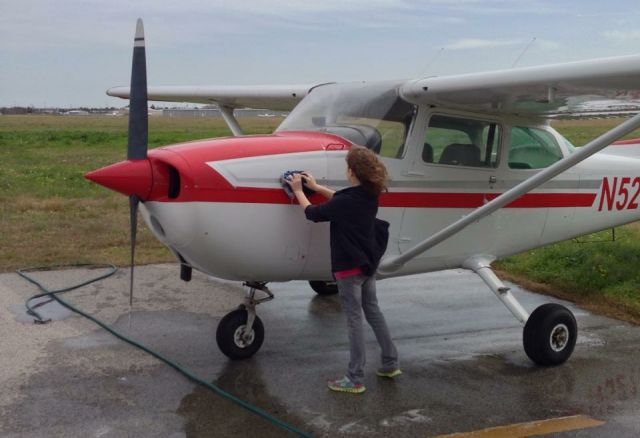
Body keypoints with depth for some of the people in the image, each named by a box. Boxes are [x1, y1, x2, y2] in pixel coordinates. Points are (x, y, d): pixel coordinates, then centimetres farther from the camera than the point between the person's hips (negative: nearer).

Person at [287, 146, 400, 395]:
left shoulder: (346, 202, -25)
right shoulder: (369, 196, -1)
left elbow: (313, 214, -12)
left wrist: (298, 191, 3)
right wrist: (316, 187, 21)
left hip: (349, 267, -8)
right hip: (369, 263, 8)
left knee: (354, 320, -2)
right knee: (373, 312, 20)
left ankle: (355, 380, 5)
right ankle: (390, 363, 29)